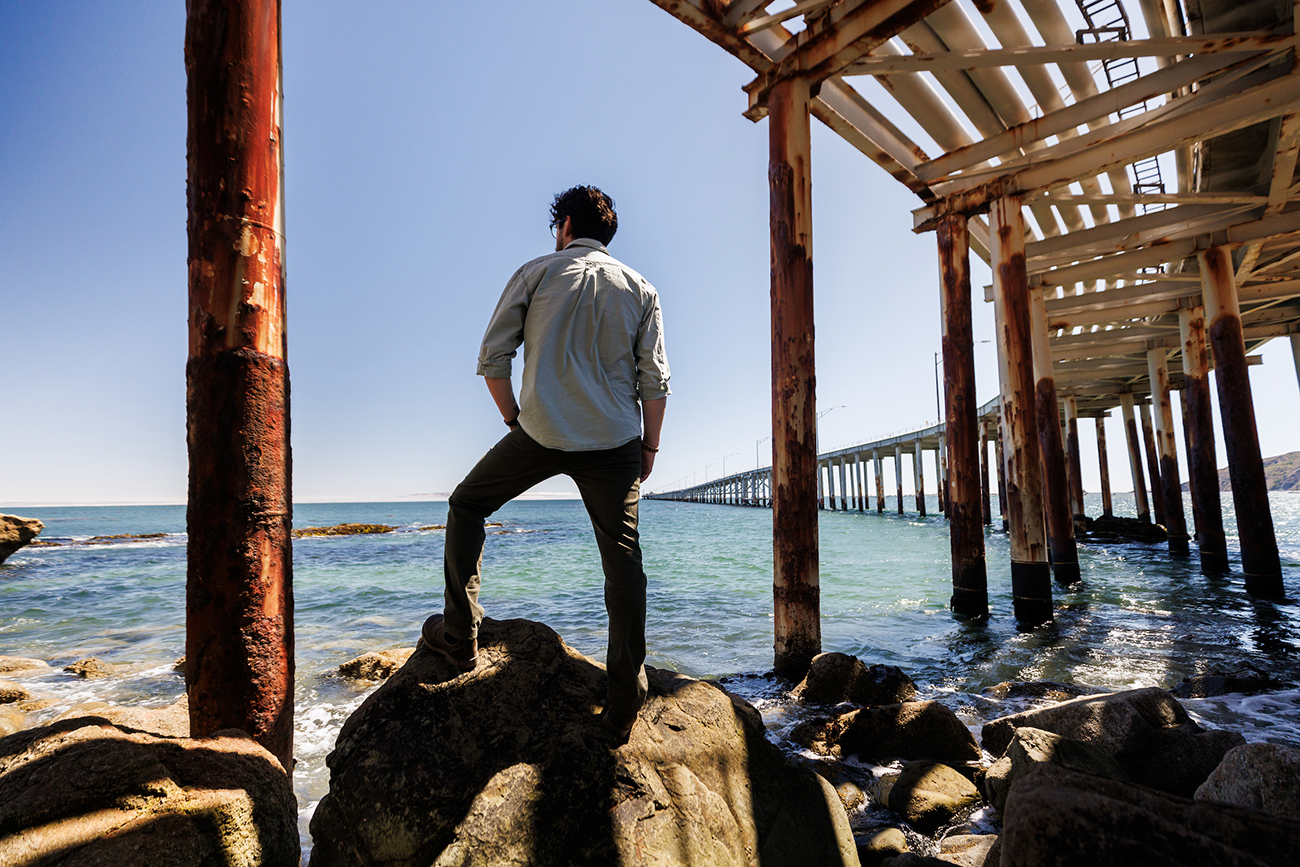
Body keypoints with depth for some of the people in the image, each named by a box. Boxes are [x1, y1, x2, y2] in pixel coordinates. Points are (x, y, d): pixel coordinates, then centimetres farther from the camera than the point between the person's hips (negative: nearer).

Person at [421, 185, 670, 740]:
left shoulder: (537, 273, 7)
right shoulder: (640, 289, 12)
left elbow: (492, 355, 3)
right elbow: (654, 378, 7)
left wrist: (515, 420, 12)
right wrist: (649, 445, 13)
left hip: (541, 433, -1)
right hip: (615, 441, 2)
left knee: (466, 506, 19)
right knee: (622, 557, 3)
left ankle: (459, 636, 19)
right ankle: (625, 699, 4)